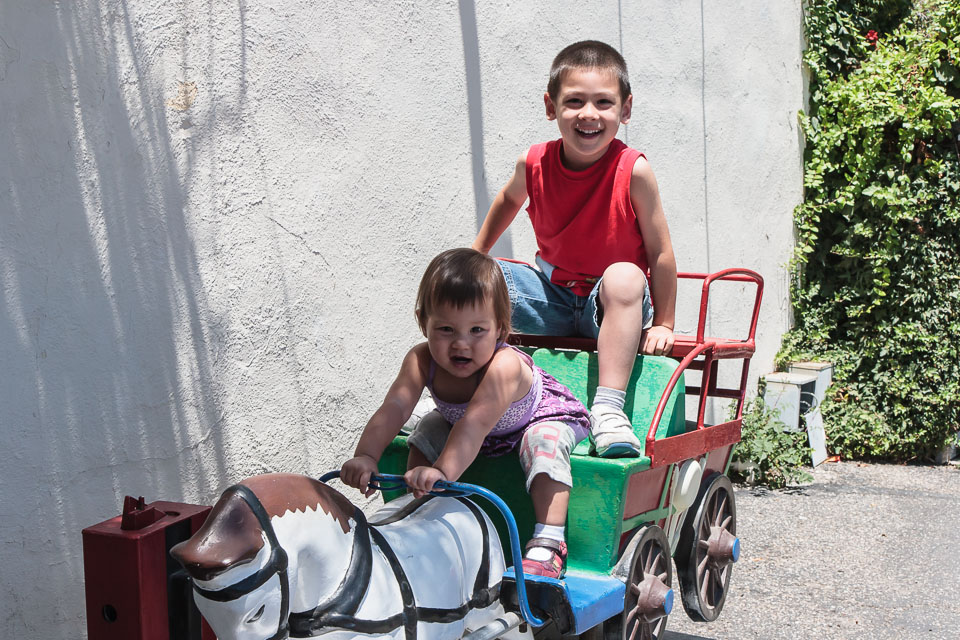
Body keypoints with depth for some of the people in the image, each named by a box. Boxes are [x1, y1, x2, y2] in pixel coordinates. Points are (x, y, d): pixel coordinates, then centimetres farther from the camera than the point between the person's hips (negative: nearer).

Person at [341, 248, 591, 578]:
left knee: (544, 442, -34)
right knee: (429, 429, -14)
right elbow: (393, 408, -39)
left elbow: (477, 423, -57)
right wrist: (366, 456, -55)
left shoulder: (504, 365, -44)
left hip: (545, 417, -6)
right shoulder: (422, 360, -28)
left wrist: (443, 471, -70)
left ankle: (548, 542, -31)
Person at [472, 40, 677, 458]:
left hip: (612, 308, -4)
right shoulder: (534, 164, -8)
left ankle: (608, 408, -40)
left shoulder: (633, 171, -19)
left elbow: (660, 253, -13)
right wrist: (475, 256, 20)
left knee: (624, 276, -38)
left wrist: (662, 324, -12)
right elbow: (508, 201, 18)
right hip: (553, 301, 4)